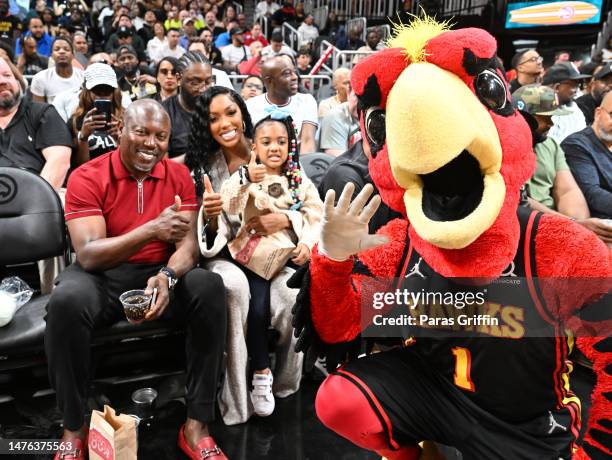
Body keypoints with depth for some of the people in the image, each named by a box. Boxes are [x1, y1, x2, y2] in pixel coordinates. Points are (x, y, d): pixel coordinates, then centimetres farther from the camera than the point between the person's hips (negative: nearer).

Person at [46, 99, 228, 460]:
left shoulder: (178, 176, 1)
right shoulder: (86, 178, -9)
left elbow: (189, 243, -7)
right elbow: (88, 255, -20)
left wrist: (167, 276, -31)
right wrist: (152, 230, -35)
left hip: (161, 273, 2)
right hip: (102, 276, -2)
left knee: (210, 287, -27)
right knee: (66, 301, -34)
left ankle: (197, 425, -19)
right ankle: (75, 427, -11)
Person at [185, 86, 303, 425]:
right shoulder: (201, 166, -1)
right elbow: (207, 242, -5)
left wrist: (284, 219, -22)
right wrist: (209, 216, -29)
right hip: (224, 256, 0)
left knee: (292, 295, -33)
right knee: (234, 284, -36)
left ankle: (285, 388, -5)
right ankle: (237, 403, -23)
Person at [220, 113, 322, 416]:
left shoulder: (300, 181, 15)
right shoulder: (246, 176, 8)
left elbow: (317, 217, 9)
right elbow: (228, 207, -11)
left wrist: (308, 243, -10)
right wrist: (245, 180, -28)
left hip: (291, 255, 2)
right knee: (258, 308, -23)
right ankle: (261, 372, -7)